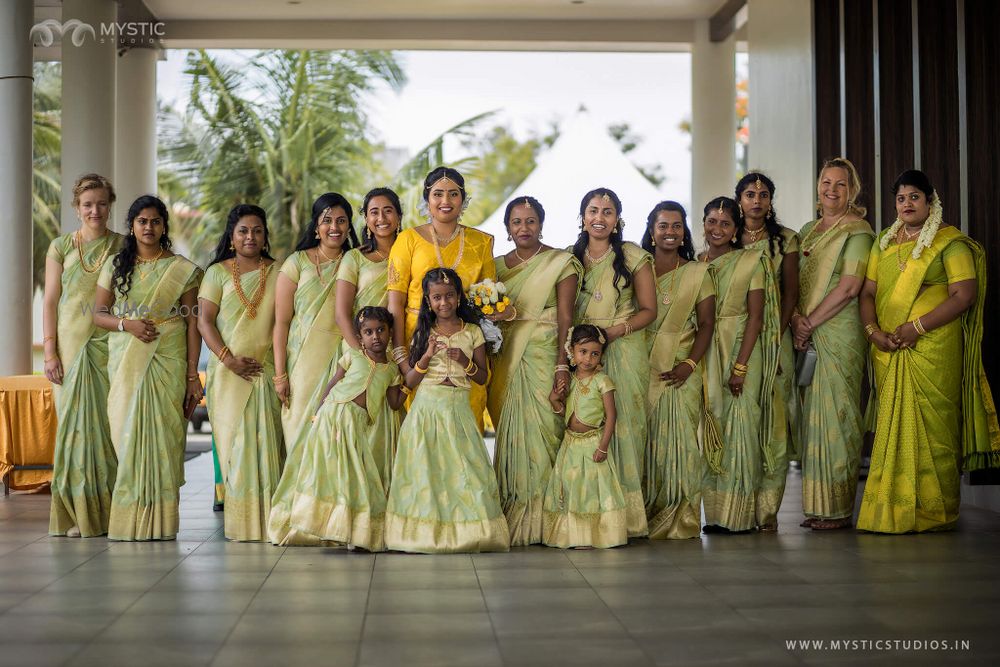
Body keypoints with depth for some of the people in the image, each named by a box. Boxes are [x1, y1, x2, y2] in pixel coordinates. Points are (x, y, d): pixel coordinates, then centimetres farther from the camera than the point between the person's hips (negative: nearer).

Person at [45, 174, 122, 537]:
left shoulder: (124, 246, 7)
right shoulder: (60, 247, 7)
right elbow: (50, 302, 6)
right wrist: (50, 353, -2)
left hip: (112, 344, 0)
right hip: (72, 346, 1)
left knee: (110, 423, -2)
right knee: (75, 424, 0)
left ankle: (110, 512, 5)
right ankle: (79, 515, 6)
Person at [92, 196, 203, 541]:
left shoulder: (182, 270, 5)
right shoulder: (115, 266, 12)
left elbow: (192, 323, 2)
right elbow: (99, 313, 11)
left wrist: (193, 375, -4)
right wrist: (126, 324, -10)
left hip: (168, 362, -2)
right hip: (125, 363, 2)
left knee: (161, 433, -5)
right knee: (127, 432, -3)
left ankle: (160, 521, 0)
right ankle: (129, 517, 3)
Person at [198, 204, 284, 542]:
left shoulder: (278, 273, 10)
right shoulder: (218, 273, 7)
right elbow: (204, 321, 1)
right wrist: (229, 359, -11)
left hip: (268, 370, 0)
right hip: (229, 371, 0)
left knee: (267, 441, -4)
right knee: (233, 440, -2)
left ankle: (266, 521, 0)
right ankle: (240, 522, 3)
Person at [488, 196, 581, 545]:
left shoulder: (560, 263, 1)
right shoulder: (498, 266, 14)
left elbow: (565, 318, -5)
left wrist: (563, 365, -13)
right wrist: (499, 315, -4)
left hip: (544, 358, -4)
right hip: (506, 360, 4)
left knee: (540, 428, -6)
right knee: (510, 432, 1)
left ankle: (538, 519, 1)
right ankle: (513, 515, 8)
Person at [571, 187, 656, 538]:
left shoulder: (634, 257, 2)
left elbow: (648, 309, 1)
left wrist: (614, 331, -12)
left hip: (622, 349, -3)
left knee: (622, 425, -6)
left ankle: (625, 516, 0)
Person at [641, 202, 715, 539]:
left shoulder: (697, 273, 8)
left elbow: (706, 325, 3)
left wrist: (689, 365, -11)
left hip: (681, 369, -1)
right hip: (641, 368, 1)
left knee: (678, 439, -5)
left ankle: (680, 519, 2)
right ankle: (645, 516, 6)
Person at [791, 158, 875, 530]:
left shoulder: (857, 232, -4)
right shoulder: (808, 231, 18)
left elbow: (849, 287, -13)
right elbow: (793, 281, 14)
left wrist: (810, 323, -11)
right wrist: (795, 318, -4)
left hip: (840, 334, -7)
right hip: (807, 336, 7)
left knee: (834, 414, -7)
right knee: (811, 414, 6)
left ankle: (839, 509, -1)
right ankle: (816, 505, 11)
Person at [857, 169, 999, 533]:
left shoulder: (949, 241, -1)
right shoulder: (884, 243, 17)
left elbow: (965, 294, -10)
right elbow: (868, 292, 14)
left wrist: (917, 327, -15)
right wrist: (873, 330, -5)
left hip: (933, 349, -5)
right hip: (888, 351, 5)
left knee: (929, 426, -5)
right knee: (892, 426, 4)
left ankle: (932, 511, 2)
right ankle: (892, 510, 9)